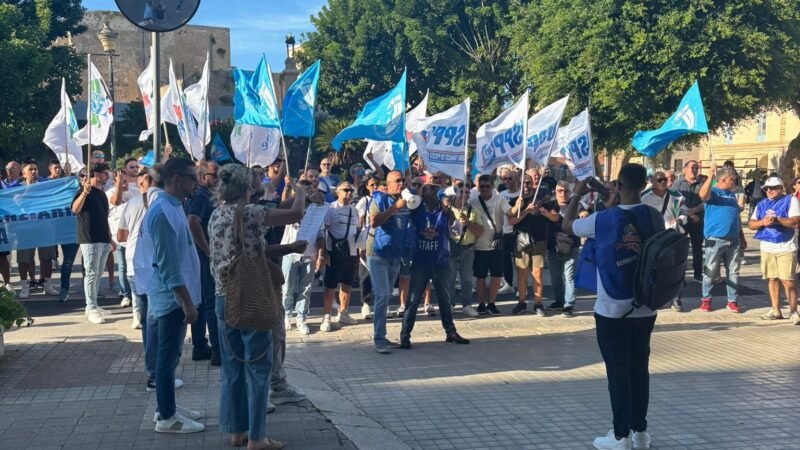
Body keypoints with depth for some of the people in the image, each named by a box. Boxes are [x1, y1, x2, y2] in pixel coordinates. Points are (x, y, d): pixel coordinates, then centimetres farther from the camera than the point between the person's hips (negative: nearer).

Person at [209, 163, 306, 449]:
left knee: (232, 367, 13)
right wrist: (300, 192, 5)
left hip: (224, 298, 8)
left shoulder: (216, 216, 10)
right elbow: (296, 214, -16)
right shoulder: (248, 213, -14)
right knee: (258, 368, 0)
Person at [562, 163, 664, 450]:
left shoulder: (603, 219, -14)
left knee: (618, 371, 3)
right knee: (640, 368, 14)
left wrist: (577, 195, 15)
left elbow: (567, 226, 1)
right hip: (645, 309, 4)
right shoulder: (654, 218, -3)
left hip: (612, 311, -4)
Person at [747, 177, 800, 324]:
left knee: (787, 280, -10)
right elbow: (750, 224, 6)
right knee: (772, 279, 6)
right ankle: (776, 310, 15)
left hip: (786, 247, -5)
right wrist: (762, 222, -14)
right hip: (767, 247, 5)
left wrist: (777, 219, -23)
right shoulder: (762, 204, 13)